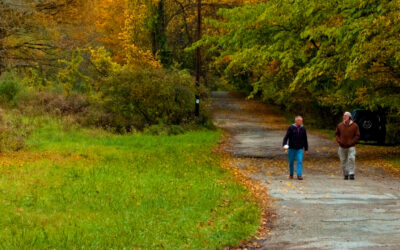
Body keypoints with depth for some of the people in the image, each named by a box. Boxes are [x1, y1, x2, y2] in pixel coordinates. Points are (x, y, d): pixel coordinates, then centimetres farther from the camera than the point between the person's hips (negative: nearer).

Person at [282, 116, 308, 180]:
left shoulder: (303, 129, 3)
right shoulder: (291, 128, -5)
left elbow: (305, 139, 10)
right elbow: (286, 137, -8)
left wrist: (306, 149, 11)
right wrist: (284, 145, -21)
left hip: (299, 149, 1)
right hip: (292, 148, -1)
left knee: (299, 161, -10)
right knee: (291, 162, 8)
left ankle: (299, 175, -11)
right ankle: (291, 174, 26)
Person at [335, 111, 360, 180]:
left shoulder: (354, 125, -3)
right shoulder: (340, 125, 4)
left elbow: (357, 135, -1)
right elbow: (336, 134, 14)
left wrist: (351, 142, -12)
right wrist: (339, 141, -3)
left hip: (351, 147, -3)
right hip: (342, 147, 3)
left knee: (351, 159, -17)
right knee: (343, 161, 5)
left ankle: (351, 174, -13)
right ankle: (345, 174, 16)